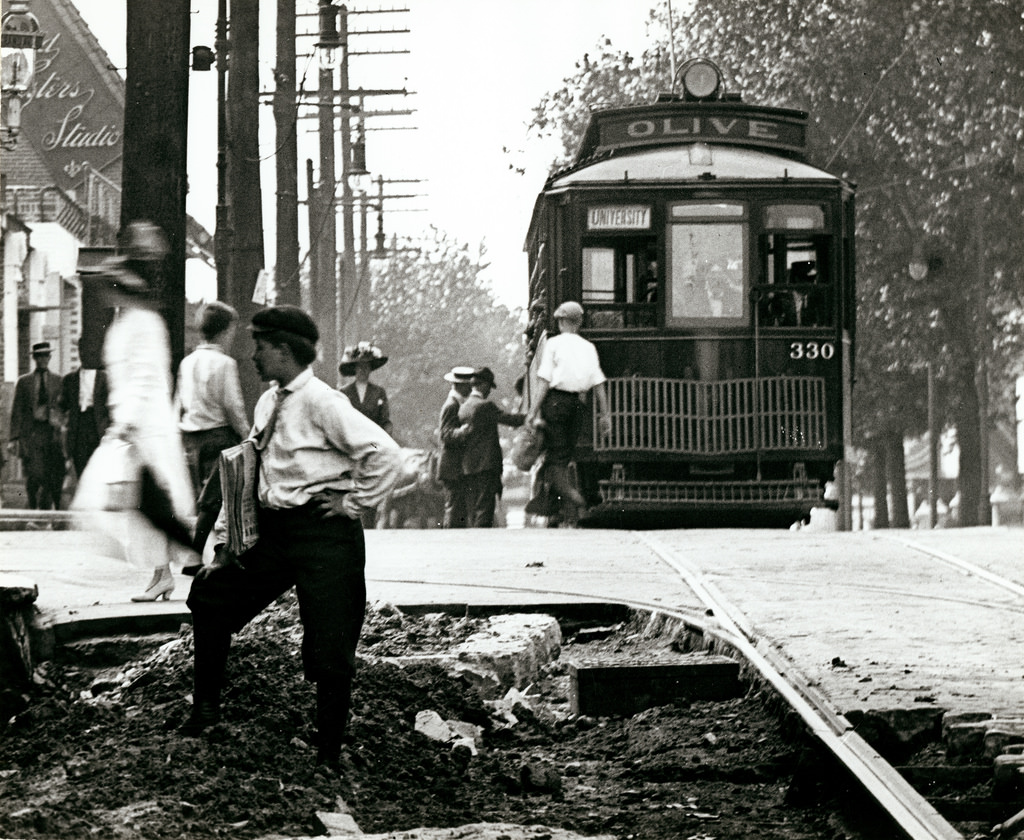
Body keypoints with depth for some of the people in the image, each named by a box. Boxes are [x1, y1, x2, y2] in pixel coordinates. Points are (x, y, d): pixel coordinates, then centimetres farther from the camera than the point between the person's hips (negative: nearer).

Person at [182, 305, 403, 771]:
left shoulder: (321, 402, -14)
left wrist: (355, 502, -11)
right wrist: (224, 544, 13)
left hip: (323, 534, -8)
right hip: (273, 532, 8)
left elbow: (386, 454, -21)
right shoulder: (268, 403, 12)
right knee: (209, 593, 9)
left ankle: (329, 753, 9)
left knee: (329, 653, -2)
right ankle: (206, 706, 21)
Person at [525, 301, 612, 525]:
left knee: (554, 460, -4)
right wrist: (605, 415, 12)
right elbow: (599, 384, 9)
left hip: (556, 401, -4)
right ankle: (571, 515, 10)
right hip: (577, 404, 4)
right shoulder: (588, 347, 11)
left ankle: (573, 496, -29)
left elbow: (544, 381, -8)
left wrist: (535, 412, -8)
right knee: (565, 459, 13)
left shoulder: (553, 344, -1)